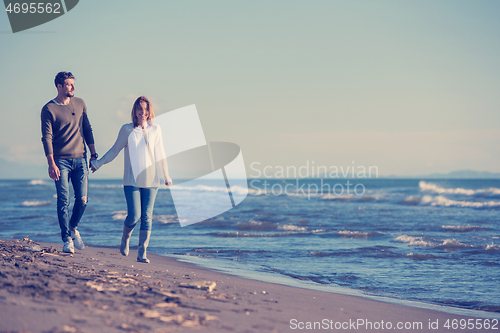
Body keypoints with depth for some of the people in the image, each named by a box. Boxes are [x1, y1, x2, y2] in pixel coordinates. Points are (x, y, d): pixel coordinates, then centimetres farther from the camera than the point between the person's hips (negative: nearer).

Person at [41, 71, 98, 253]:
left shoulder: (80, 103, 11)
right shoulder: (48, 109, -3)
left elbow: (87, 129, 17)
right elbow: (47, 138, -8)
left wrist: (93, 153, 12)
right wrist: (51, 163, -16)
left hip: (80, 159, 4)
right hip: (61, 160, -4)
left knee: (82, 200, 0)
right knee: (64, 201, -6)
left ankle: (73, 228, 26)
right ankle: (67, 240, 1)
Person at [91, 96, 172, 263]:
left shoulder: (155, 129, 7)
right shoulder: (127, 129, 1)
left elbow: (160, 154, 16)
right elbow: (115, 150, 11)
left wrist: (166, 176, 22)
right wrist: (98, 163, 14)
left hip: (151, 180, 2)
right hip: (132, 180, -2)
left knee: (146, 217, -2)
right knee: (134, 215, -10)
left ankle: (142, 253, 4)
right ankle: (125, 238, 22)